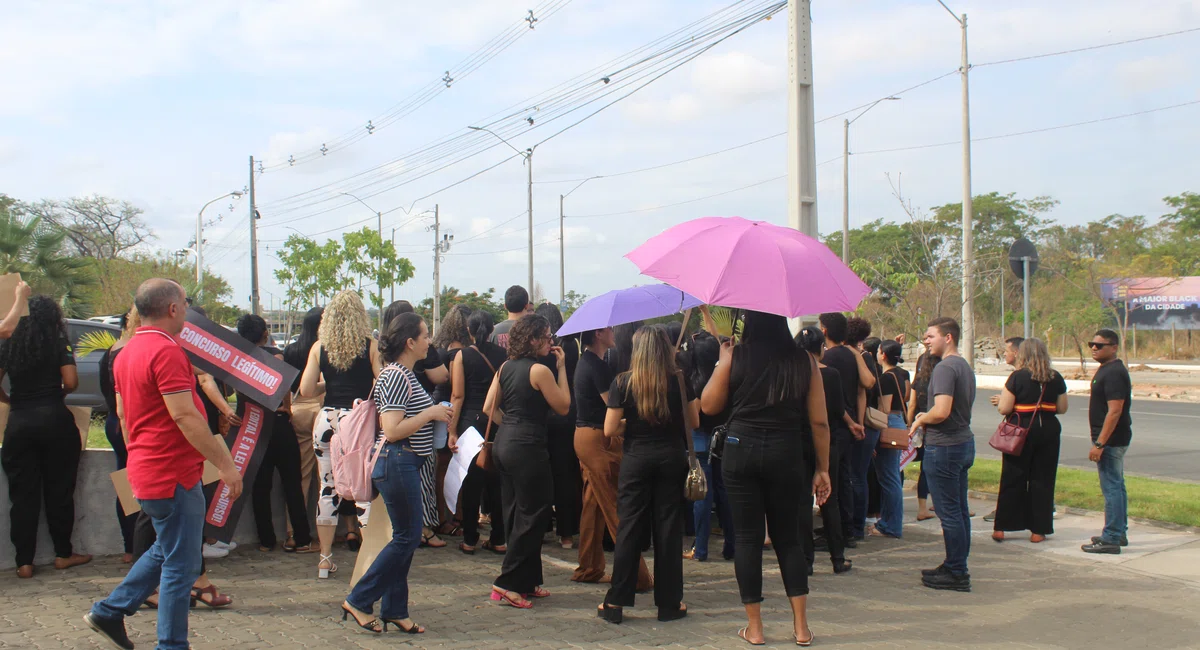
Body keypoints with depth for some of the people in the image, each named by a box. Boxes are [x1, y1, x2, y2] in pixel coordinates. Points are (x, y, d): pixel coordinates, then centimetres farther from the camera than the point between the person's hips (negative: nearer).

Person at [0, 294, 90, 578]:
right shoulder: (59, 345, -3)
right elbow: (71, 382, -10)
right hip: (54, 419, -2)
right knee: (59, 491, 8)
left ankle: (24, 562, 7)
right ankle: (63, 554, 16)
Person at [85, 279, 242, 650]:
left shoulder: (127, 352, 11)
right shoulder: (167, 351, -19)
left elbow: (123, 413, 19)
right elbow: (184, 416, -24)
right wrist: (224, 464, -21)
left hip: (146, 472, 10)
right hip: (174, 474, -10)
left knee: (166, 550, 24)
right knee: (180, 566, 0)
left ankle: (109, 612, 26)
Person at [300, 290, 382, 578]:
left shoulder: (319, 347, 3)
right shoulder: (371, 346, -3)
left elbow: (306, 390, 1)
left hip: (327, 419, 3)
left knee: (328, 488, 10)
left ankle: (325, 559, 17)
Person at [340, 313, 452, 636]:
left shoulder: (405, 374, 14)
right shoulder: (396, 377, -17)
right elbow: (391, 430, -24)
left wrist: (435, 415, 11)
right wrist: (430, 414, -17)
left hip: (406, 465, 11)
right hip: (397, 464, -11)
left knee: (406, 537, 12)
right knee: (408, 536, -4)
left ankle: (394, 610, 19)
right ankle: (358, 601, 4)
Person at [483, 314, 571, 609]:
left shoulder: (505, 367, 8)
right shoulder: (539, 370, -14)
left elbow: (489, 408, 9)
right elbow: (563, 407, -7)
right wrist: (562, 368, -3)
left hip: (503, 444, 9)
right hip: (527, 449, -8)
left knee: (515, 515, 15)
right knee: (534, 515, 1)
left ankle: (526, 582, 24)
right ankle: (508, 582, -1)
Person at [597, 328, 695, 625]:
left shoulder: (623, 383, -6)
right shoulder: (680, 380, -2)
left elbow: (610, 429, -8)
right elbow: (694, 422, 4)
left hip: (636, 458, -1)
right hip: (672, 457, 1)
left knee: (629, 528, 5)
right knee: (669, 529, 7)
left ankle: (616, 602, 7)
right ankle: (669, 603, 12)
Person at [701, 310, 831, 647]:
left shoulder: (734, 357, -4)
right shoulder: (803, 361, 0)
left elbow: (709, 405, 5)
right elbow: (819, 422, 1)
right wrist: (822, 469, 7)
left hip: (741, 451, -1)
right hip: (786, 454, 1)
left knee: (747, 538, 6)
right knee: (788, 537, 13)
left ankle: (754, 628, 10)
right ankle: (801, 627, 11)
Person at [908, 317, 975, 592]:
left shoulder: (945, 368, -17)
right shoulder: (965, 366, 14)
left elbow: (941, 411, -27)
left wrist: (920, 420, -8)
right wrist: (925, 419, 16)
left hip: (944, 446, -10)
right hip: (965, 442, 10)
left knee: (949, 512, -4)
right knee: (960, 510, 14)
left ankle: (956, 573, 2)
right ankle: (956, 567, 22)